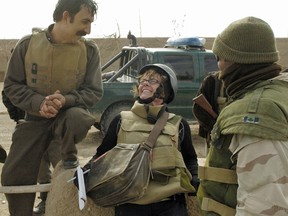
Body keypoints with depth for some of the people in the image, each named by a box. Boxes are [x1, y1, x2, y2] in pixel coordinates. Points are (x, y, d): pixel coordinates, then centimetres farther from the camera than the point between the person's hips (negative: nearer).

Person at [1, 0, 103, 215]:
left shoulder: (89, 49, -10)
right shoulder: (28, 44, -10)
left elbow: (94, 91, -5)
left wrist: (66, 100, -25)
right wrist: (38, 103, -23)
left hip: (68, 113, -1)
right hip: (35, 118, 1)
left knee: (78, 119, -38)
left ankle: (69, 157, -5)